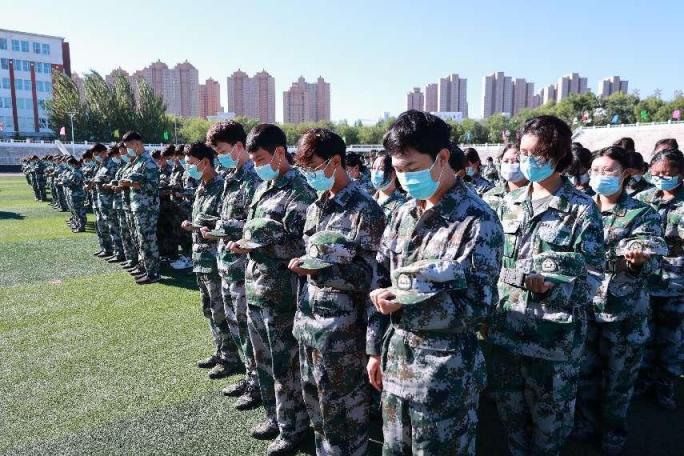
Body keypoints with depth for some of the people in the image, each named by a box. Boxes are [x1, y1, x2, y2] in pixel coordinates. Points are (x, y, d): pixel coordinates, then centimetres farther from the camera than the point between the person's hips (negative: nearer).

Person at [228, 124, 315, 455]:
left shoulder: (299, 192, -13)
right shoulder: (262, 188, 13)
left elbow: (300, 246, -19)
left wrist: (259, 245, -19)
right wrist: (245, 245, 3)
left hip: (280, 294, -8)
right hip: (255, 289, 8)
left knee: (285, 365, 5)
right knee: (264, 361, 20)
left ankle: (292, 428, 24)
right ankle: (274, 415, 38)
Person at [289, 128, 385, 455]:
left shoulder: (365, 210, -13)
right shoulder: (316, 207, 11)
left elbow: (367, 274, -14)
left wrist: (316, 271, -22)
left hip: (341, 329, -7)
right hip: (310, 321, 8)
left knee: (342, 409, 8)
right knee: (314, 400, 21)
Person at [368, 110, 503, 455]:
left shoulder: (478, 220, -15)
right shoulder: (404, 214, 5)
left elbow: (477, 304, -17)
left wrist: (403, 306, -19)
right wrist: (376, 348, 8)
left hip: (446, 371, -6)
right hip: (396, 362, 6)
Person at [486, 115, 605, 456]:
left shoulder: (581, 208, -8)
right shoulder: (509, 203, 5)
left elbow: (592, 277, -9)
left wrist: (550, 286, -25)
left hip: (554, 336, -4)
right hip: (505, 329, 4)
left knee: (549, 422, 14)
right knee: (510, 413, 20)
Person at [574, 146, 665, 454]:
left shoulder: (642, 213, -6)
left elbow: (652, 261, -16)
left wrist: (639, 260, -36)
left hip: (625, 311, -3)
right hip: (584, 307, 3)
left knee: (619, 376, 12)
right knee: (585, 370, 15)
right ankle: (586, 422, 38)